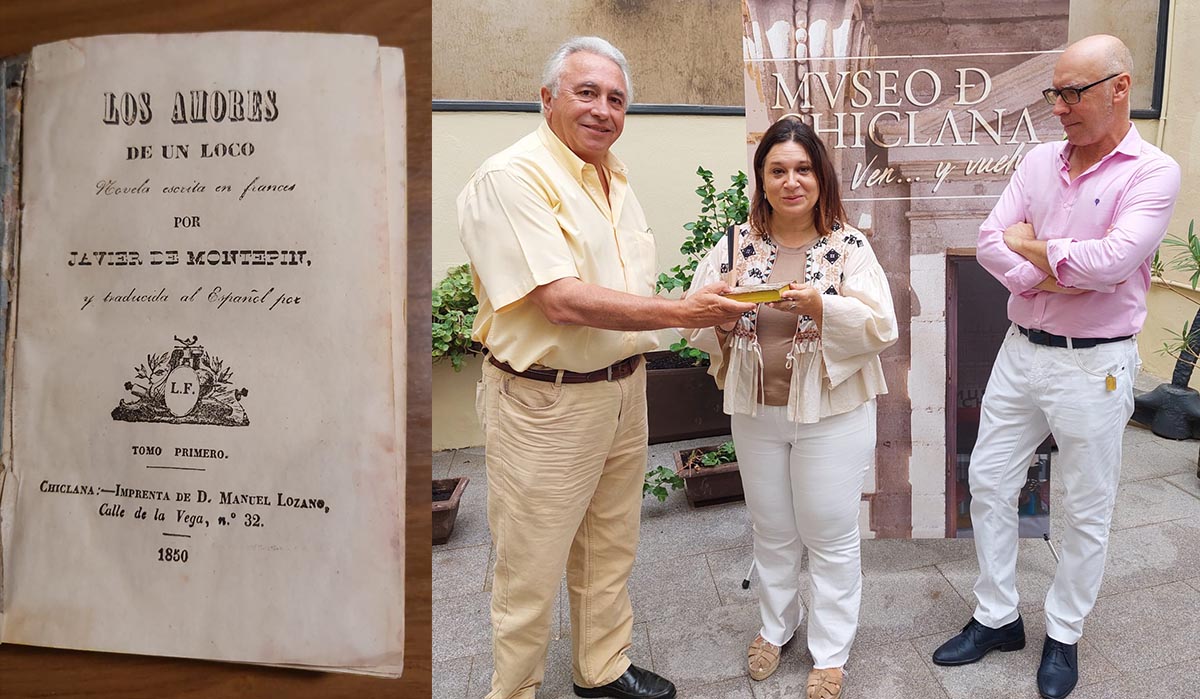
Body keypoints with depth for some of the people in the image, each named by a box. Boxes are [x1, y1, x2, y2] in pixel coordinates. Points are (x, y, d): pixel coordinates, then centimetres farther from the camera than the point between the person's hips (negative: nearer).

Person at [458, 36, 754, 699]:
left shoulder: (614, 179, 12)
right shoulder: (511, 176, -16)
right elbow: (561, 301, -26)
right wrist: (681, 311, -26)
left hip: (622, 390, 8)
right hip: (545, 402, -8)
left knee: (610, 550, 21)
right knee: (532, 570, 6)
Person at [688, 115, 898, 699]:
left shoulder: (848, 245, -6)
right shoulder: (737, 245, 1)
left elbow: (880, 327, -14)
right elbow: (699, 326, -1)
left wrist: (820, 306, -28)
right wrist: (722, 316, -23)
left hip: (831, 412, -2)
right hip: (756, 410, 3)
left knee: (830, 535, 9)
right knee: (772, 531, 18)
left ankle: (830, 652, 28)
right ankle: (775, 627, 41)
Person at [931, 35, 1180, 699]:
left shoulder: (1152, 172, -10)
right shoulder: (1039, 160, 6)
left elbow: (1114, 260, -25)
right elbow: (990, 242, -3)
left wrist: (1032, 246, -11)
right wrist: (1050, 277, -18)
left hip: (1094, 364, -5)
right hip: (1021, 350, 5)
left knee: (1088, 511, 9)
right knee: (988, 483, 10)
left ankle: (1063, 636, 28)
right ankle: (996, 617, 27)